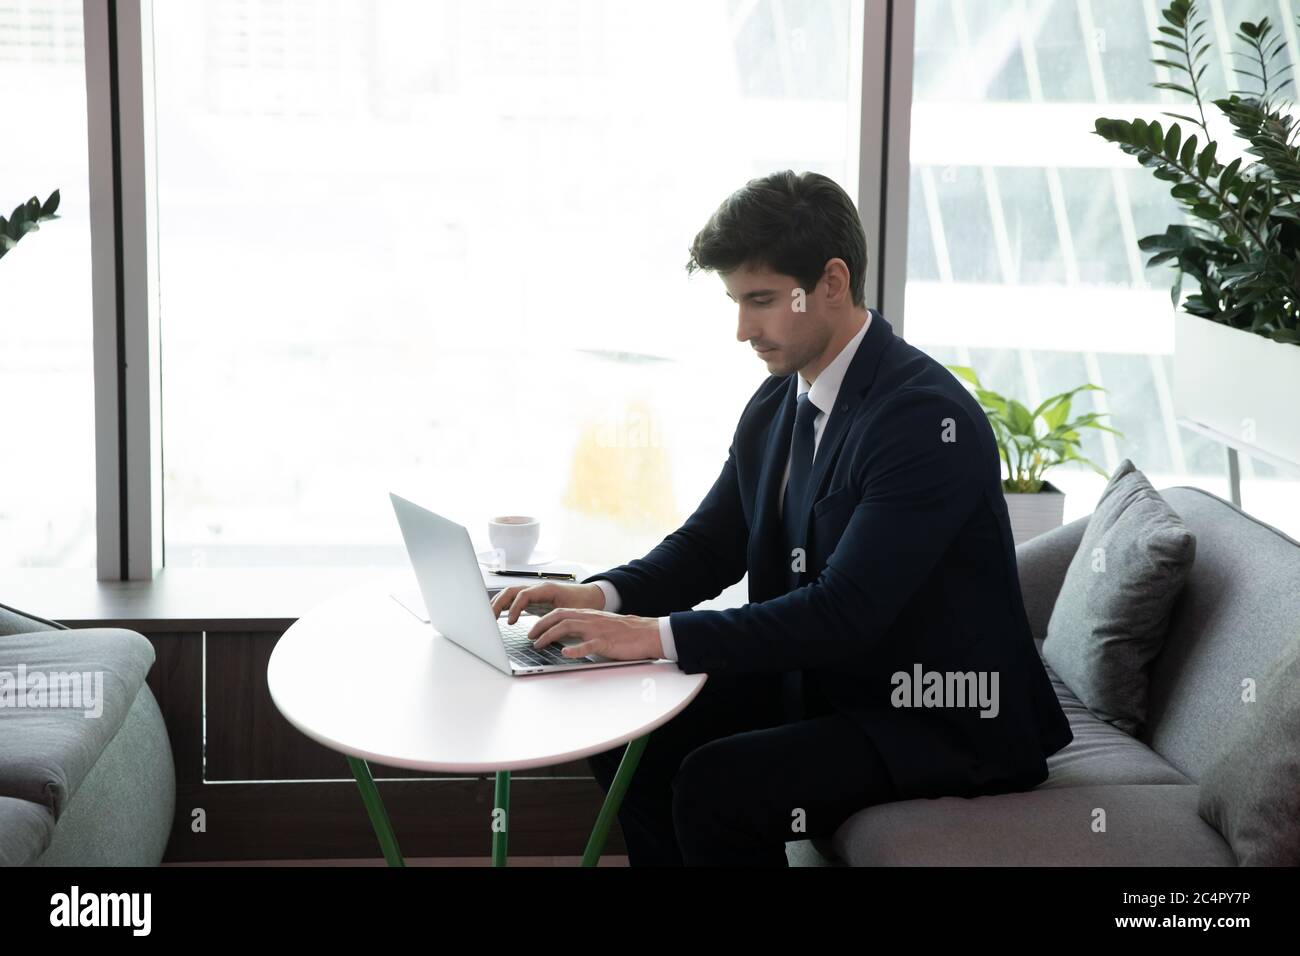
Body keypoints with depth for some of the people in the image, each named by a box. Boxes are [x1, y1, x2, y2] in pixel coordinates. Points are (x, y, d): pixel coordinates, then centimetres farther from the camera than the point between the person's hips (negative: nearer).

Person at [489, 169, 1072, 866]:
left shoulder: (927, 417, -24)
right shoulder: (776, 405, 5)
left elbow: (845, 611, -30)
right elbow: (710, 543, 10)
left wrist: (659, 635, -32)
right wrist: (603, 596, -10)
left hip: (940, 724, -8)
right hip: (821, 682, 9)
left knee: (717, 784, -24)